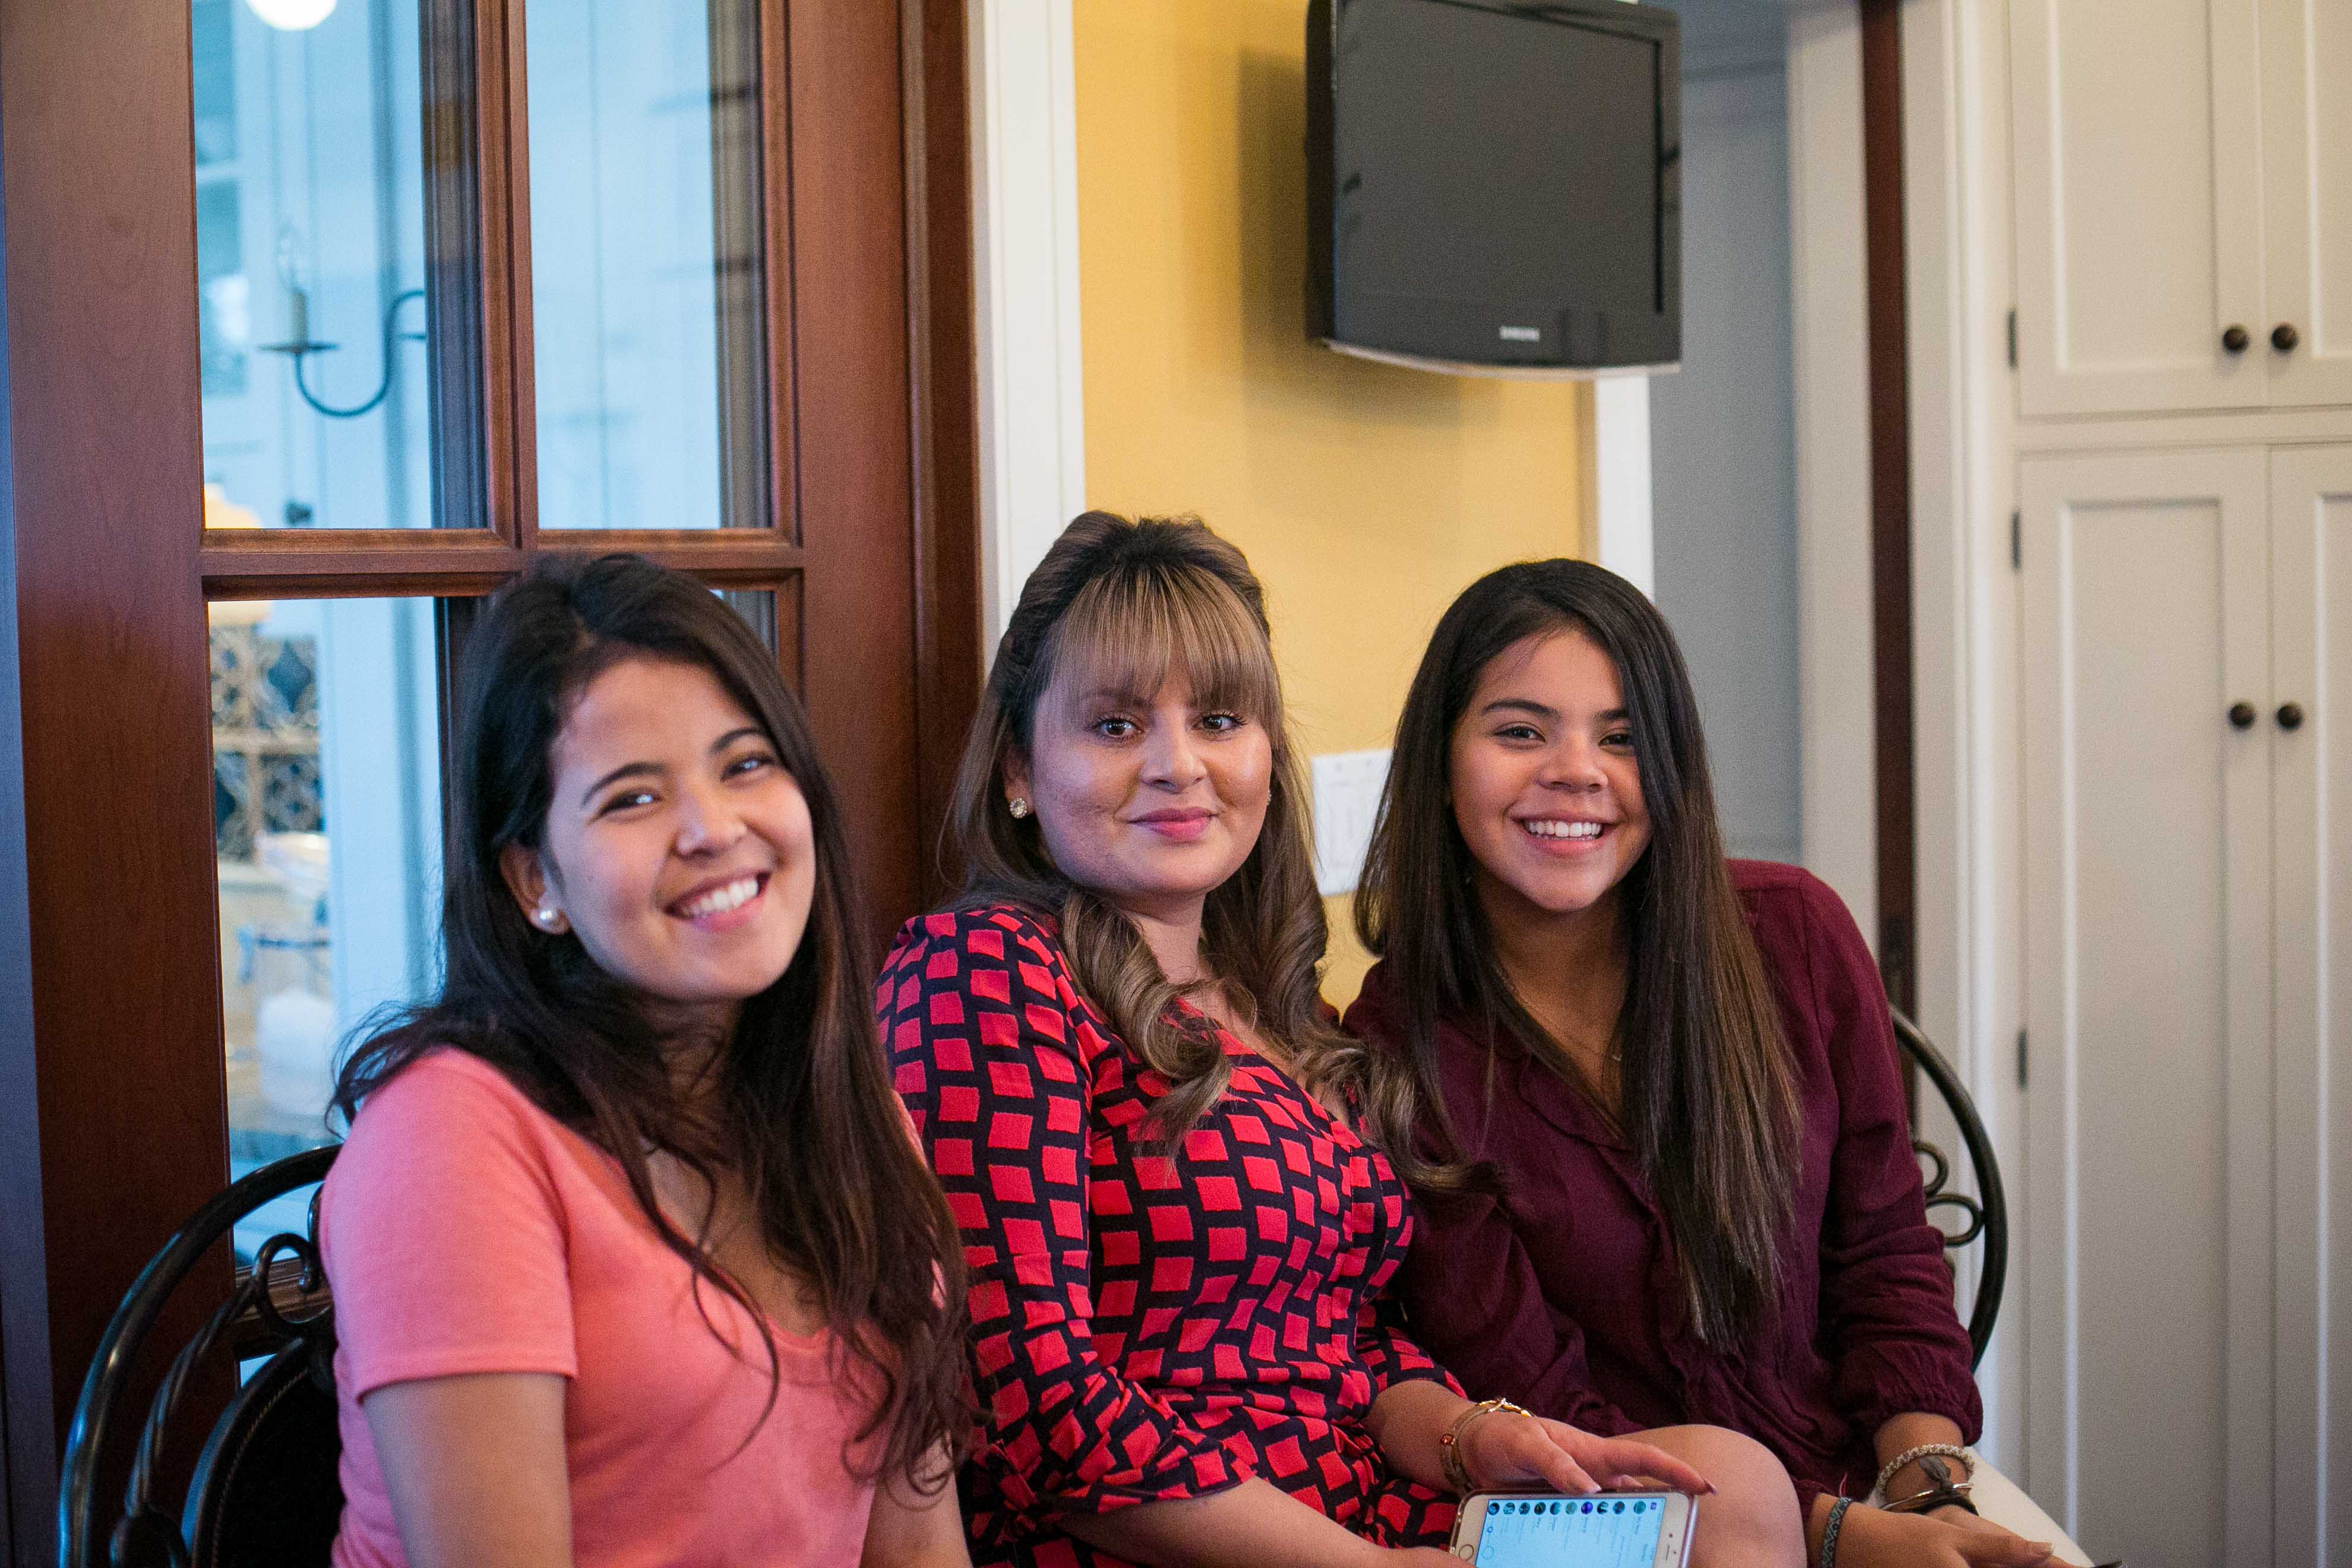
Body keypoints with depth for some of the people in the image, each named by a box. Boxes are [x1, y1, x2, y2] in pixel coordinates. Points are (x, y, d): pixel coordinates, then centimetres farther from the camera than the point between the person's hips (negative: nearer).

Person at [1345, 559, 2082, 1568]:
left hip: (1873, 1473, 2)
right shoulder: (1402, 1051, -12)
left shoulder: (1792, 936, -2)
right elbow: (1541, 1418, -10)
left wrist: (1928, 1487, -12)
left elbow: (1885, 1257, 5)